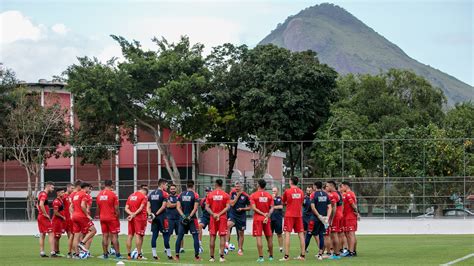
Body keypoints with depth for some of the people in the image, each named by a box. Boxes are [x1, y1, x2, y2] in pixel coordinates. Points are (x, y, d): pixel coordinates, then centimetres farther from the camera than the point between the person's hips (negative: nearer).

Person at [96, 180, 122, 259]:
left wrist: (98, 216, 20)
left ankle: (105, 254, 8)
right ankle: (117, 254, -2)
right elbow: (116, 208, -10)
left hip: (102, 218, 4)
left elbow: (98, 208, 11)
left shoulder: (99, 195, 5)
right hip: (112, 218, -4)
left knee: (105, 236, 7)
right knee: (114, 235, -1)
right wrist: (118, 217, 0)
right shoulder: (113, 194, -10)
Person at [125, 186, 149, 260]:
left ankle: (129, 254, 9)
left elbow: (126, 208, 7)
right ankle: (139, 255, -8)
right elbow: (141, 208, -13)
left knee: (130, 235, 7)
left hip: (131, 218, 5)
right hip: (140, 218, -5)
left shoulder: (130, 196, 15)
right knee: (138, 235, -6)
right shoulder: (143, 197, -4)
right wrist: (134, 214, -12)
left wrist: (131, 214, -7)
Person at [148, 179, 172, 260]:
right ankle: (169, 254, 1)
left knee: (154, 235, 6)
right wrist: (157, 213, -11)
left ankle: (154, 254, 4)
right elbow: (163, 206, -15)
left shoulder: (151, 194, 13)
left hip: (154, 217, 6)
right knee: (166, 235, -1)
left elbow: (148, 207, 7)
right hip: (162, 217, -6)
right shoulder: (164, 194, -7)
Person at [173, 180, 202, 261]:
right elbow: (195, 208, -13)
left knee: (179, 237, 8)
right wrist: (189, 217, -11)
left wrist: (183, 216, -6)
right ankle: (196, 256, 0)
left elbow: (178, 207, 0)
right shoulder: (195, 195, -6)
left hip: (183, 218, 3)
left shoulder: (181, 195, 5)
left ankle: (177, 255, 7)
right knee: (195, 237, 2)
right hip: (192, 219, -3)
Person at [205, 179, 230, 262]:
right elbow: (227, 207, -10)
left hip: (213, 218, 1)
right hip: (223, 218, -1)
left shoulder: (210, 195, 1)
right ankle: (221, 256, -7)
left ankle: (212, 257, 5)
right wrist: (220, 214, -12)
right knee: (222, 237, 1)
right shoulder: (226, 195, -1)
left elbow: (207, 207, -4)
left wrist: (213, 214, -10)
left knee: (212, 237, 5)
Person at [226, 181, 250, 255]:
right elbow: (232, 204, -10)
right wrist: (238, 195, -11)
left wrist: (242, 209, -14)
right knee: (228, 225, -31)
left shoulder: (245, 196, -2)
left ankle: (240, 249, 20)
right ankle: (227, 243, -33)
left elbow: (249, 207, 4)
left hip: (242, 216, 1)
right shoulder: (233, 193, 1)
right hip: (233, 215, -1)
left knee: (241, 233, 7)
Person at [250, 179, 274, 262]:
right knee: (269, 237, 12)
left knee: (258, 237, -5)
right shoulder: (269, 195, 4)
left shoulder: (253, 195, -4)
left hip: (257, 218, -3)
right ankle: (271, 256, 19)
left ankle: (261, 257, -11)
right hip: (267, 219, 3)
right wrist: (267, 216, -10)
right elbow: (272, 208, -4)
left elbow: (254, 208, -12)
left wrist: (263, 214, -11)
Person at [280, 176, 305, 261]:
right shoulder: (301, 192, 5)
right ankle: (302, 255, 8)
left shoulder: (287, 191, -7)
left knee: (287, 234, -4)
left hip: (289, 215, -4)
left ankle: (286, 256, -10)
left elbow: (283, 202, 7)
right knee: (301, 234, 7)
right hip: (299, 215, 4)